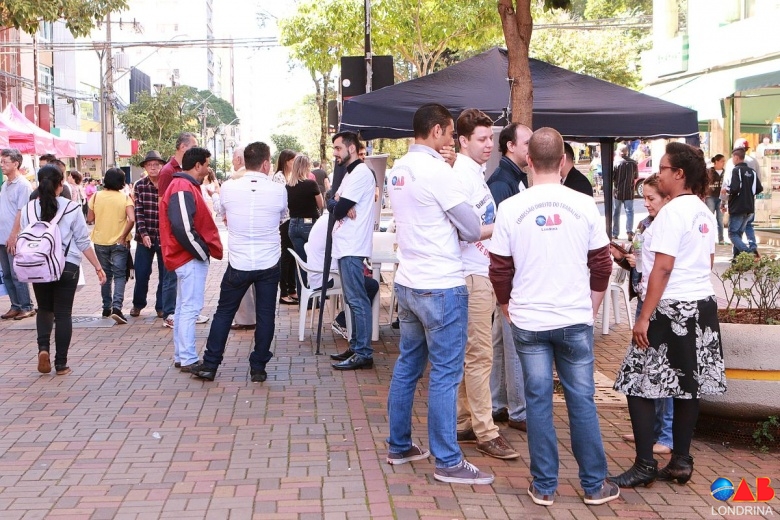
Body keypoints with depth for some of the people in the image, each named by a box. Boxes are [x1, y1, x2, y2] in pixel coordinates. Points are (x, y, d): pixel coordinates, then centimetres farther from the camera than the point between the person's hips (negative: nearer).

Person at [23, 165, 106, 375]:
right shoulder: (72, 209, -8)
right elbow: (83, 242, -6)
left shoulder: (28, 209, -2)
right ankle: (61, 364, 8)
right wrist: (98, 267, 3)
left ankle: (43, 348, -1)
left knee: (44, 309, 21)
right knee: (63, 314, 5)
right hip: (67, 267, -2)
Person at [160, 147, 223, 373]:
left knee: (184, 308, 15)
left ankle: (181, 356, 22)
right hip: (191, 258, -11)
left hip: (188, 257, 11)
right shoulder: (183, 189, -17)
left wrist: (202, 250, 11)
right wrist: (202, 251, -17)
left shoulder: (186, 186, 16)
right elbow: (183, 227, -26)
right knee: (190, 308, -7)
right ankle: (188, 360, -4)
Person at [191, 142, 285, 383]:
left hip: (238, 264, 1)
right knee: (265, 315, 8)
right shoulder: (278, 191, -8)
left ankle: (210, 365, 15)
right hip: (269, 264, 0)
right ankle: (258, 367, 13)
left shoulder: (228, 188, -6)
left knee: (224, 312, 12)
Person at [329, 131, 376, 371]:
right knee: (353, 299, 13)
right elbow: (336, 204, 11)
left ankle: (363, 354, -9)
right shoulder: (351, 173, 20)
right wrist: (341, 206, -9)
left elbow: (340, 209, -18)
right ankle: (356, 346, 20)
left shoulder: (360, 173, -13)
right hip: (345, 246, 10)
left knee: (357, 300, -10)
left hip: (352, 247, -10)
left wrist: (340, 207, 3)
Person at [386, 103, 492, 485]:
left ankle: (399, 446, 26)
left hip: (407, 283, 9)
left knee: (407, 366, 16)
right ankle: (448, 462, 5)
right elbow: (472, 229, -13)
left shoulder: (398, 170, 9)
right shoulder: (436, 170, -16)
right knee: (445, 374, -2)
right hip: (441, 287, -9)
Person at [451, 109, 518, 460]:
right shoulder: (462, 175, -13)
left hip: (482, 273, 10)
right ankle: (485, 432, 0)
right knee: (479, 355, -6)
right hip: (472, 275, -10)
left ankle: (465, 423, 21)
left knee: (472, 353, 13)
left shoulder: (476, 174, 16)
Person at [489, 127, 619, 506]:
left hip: (528, 322, 0)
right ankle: (594, 484, 18)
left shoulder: (511, 208, -6)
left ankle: (544, 486, 14)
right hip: (575, 320, 0)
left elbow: (499, 270, 0)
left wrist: (509, 311, 15)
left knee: (538, 401, 7)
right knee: (581, 401, 9)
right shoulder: (585, 205, -4)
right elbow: (602, 265, 4)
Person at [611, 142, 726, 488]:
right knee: (688, 385, 12)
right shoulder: (704, 212, 12)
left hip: (671, 310, -9)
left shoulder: (673, 212, -15)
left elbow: (662, 269, -19)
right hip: (703, 305, 9)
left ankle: (645, 465, -1)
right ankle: (681, 462, 18)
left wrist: (644, 317, -18)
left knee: (638, 384, -3)